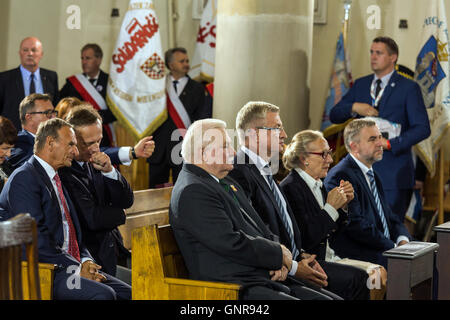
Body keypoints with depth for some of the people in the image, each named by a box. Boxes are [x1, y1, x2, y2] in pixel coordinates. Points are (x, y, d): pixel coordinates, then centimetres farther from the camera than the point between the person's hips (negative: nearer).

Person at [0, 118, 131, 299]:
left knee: (127, 292, -7)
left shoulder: (57, 179, 21)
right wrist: (75, 269, -17)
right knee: (103, 294, -29)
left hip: (72, 265, 9)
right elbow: (36, 238, -18)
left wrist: (85, 261, 3)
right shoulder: (23, 179, -8)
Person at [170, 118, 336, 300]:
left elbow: (262, 231, 21)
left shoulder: (227, 183, 21)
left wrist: (279, 261, 1)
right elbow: (232, 244, -19)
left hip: (267, 279, 10)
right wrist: (279, 254, -6)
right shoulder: (191, 191, -12)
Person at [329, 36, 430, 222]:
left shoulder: (409, 88, -1)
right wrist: (354, 107, -8)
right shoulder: (360, 85, 14)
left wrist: (390, 144, -17)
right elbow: (334, 116, 13)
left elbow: (422, 128, -7)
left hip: (393, 174, -4)